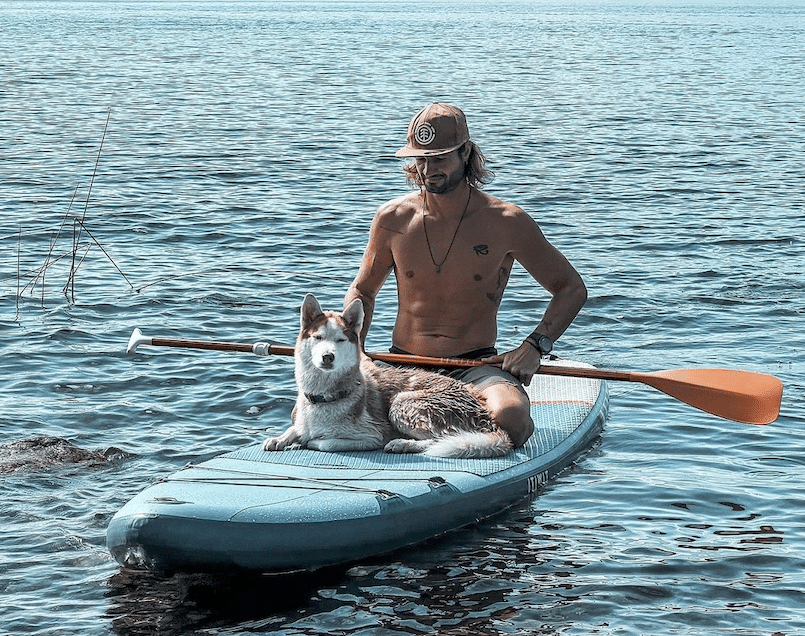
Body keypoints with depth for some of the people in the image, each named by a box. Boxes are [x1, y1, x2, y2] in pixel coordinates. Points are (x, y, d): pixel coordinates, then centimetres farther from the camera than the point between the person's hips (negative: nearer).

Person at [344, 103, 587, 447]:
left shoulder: (506, 222, -4)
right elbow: (362, 291, 20)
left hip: (477, 367, -2)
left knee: (509, 420, -37)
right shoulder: (392, 219, 3)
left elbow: (571, 288, 6)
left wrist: (534, 345, -11)